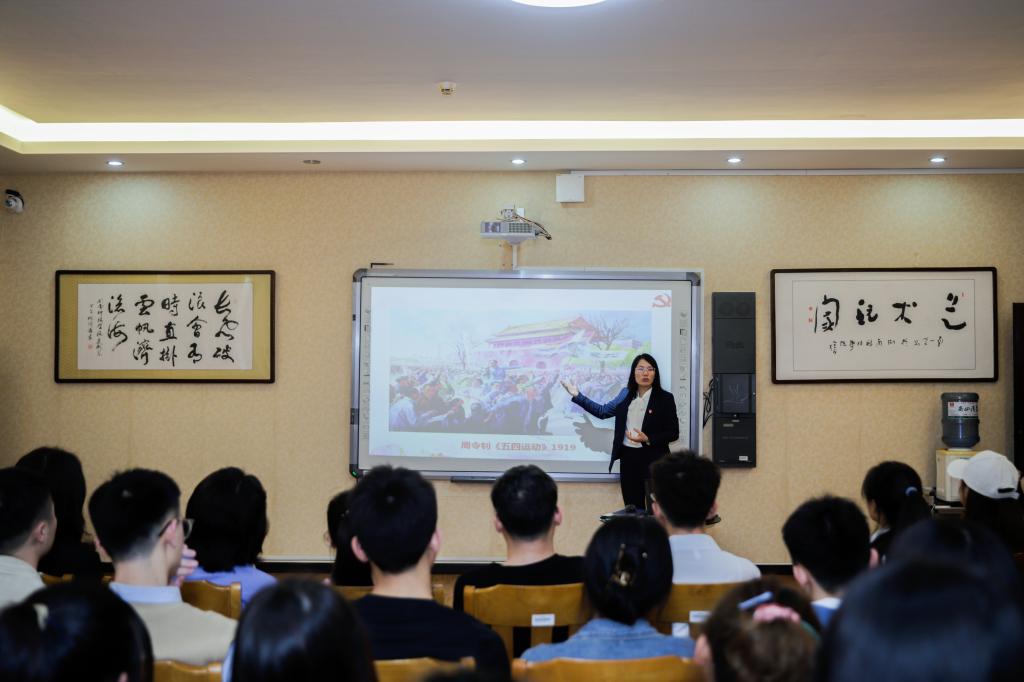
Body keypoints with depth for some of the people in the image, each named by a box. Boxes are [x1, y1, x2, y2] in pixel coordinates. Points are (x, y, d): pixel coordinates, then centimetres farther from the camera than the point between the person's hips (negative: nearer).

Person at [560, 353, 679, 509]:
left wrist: (648, 439, -19)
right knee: (632, 510, 9)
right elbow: (602, 411, 16)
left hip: (653, 459, -4)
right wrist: (577, 395, 10)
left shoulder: (665, 398, -5)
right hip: (628, 457, 4)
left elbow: (673, 433, -5)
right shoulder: (626, 394, 8)